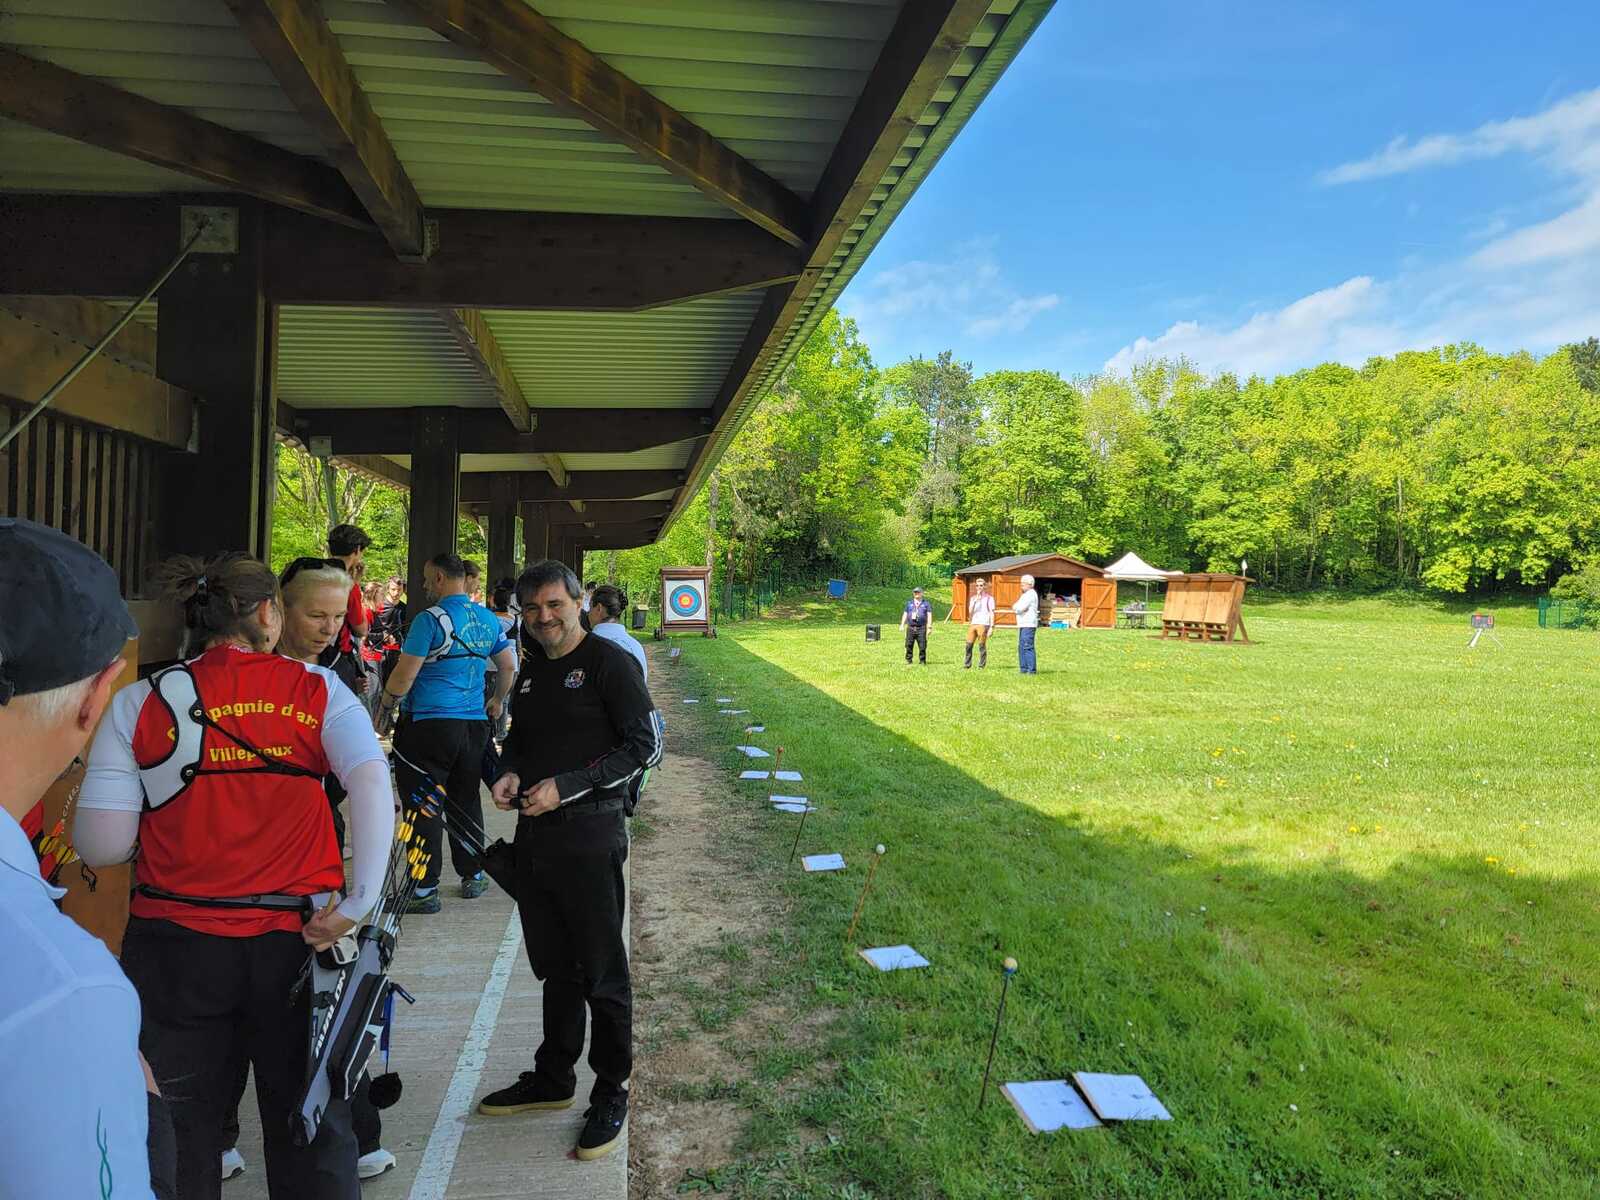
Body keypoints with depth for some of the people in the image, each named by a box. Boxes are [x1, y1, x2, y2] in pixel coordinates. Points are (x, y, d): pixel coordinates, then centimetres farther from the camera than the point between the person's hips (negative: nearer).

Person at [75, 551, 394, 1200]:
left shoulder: (140, 702, -2)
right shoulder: (317, 690, -3)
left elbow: (100, 846, -5)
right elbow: (373, 786, -17)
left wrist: (159, 829, 16)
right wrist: (356, 903, -15)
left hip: (176, 946, 1)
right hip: (296, 939, 0)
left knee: (176, 1137, 18)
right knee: (311, 1130, 15)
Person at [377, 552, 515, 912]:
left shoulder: (431, 619, -13)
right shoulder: (488, 619, 7)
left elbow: (404, 674, -14)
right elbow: (509, 665, 15)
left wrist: (383, 710, 0)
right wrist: (498, 701, 31)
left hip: (428, 725, -6)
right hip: (474, 724, 7)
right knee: (466, 801, 16)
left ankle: (425, 889, 3)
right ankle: (473, 876, 25)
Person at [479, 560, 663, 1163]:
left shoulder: (608, 662, -9)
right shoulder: (531, 671, 14)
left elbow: (646, 745, -13)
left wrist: (566, 786, -18)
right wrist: (510, 772, 2)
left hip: (588, 833, -7)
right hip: (533, 831, 7)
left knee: (601, 971, 3)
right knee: (553, 965, 18)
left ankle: (611, 1093, 18)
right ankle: (553, 1078, 34)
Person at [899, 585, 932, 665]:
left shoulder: (926, 604, 9)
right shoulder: (909, 603, 17)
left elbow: (929, 616, 3)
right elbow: (905, 614, 17)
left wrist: (929, 627, -6)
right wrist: (902, 625, 8)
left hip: (921, 628, -2)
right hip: (910, 628, 2)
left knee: (922, 646, -4)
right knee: (909, 645, 1)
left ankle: (923, 661, 4)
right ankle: (908, 660, 9)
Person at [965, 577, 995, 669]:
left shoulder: (989, 598, 5)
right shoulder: (973, 598, 18)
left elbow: (992, 613, 1)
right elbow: (970, 612, 6)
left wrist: (991, 627, -6)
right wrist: (975, 601, -6)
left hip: (983, 624, -4)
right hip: (973, 623, 4)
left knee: (982, 646, -5)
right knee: (969, 645, -1)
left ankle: (981, 666, 1)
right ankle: (967, 665, 6)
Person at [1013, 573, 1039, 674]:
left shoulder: (1031, 594, -10)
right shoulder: (1025, 595, 22)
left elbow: (1021, 608, -19)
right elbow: (1015, 607, 16)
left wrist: (1015, 608, 1)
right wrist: (1017, 608, -6)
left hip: (1029, 625, -10)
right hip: (1023, 625, 10)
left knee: (1027, 647, -12)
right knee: (1021, 647, 11)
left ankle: (1032, 670, -12)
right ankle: (1024, 669, 15)